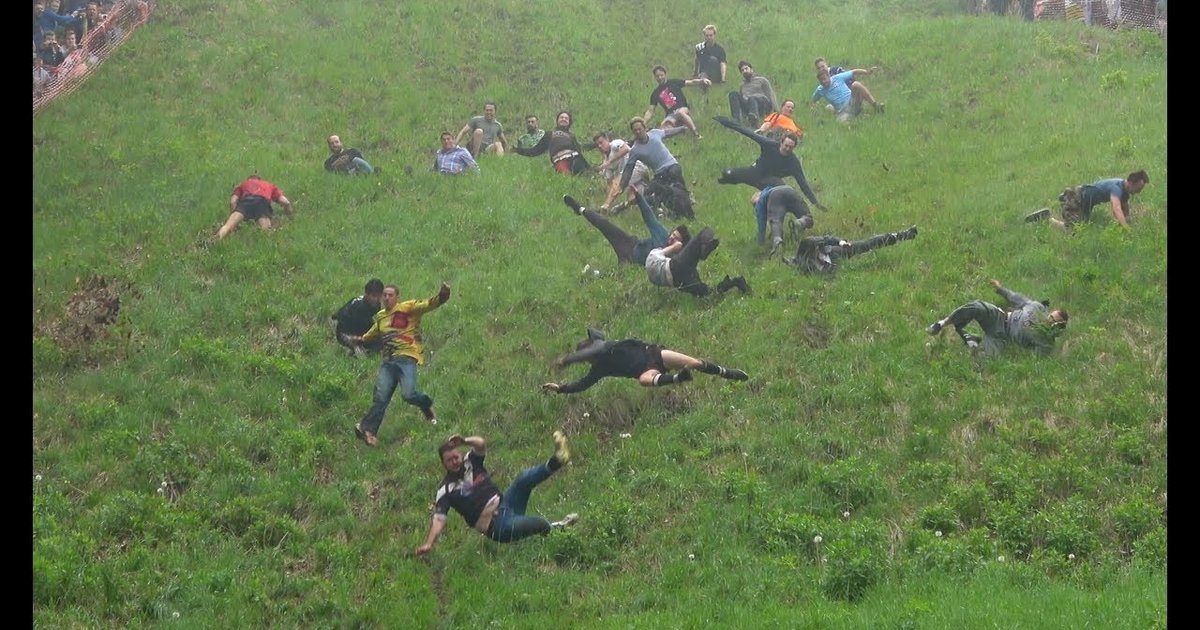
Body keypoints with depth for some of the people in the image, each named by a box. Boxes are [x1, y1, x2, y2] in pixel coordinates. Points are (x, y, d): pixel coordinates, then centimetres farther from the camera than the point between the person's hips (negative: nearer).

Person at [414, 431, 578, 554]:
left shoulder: (471, 462, 8)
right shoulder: (445, 490, -5)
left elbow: (481, 444, -12)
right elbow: (438, 519, -16)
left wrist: (464, 441, -35)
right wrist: (428, 544, -32)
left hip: (504, 502, 6)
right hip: (496, 525, -6)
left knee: (523, 479, -21)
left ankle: (556, 460, -38)